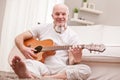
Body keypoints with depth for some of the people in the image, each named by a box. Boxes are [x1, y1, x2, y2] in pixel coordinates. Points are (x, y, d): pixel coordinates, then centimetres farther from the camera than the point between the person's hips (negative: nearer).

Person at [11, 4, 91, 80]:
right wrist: (24, 49, -9)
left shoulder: (73, 36, 10)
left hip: (61, 71, 0)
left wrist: (76, 59, -24)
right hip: (42, 67, 0)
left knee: (86, 70, -30)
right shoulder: (43, 28, 14)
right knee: (27, 63, -33)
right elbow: (19, 38, 13)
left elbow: (71, 63, 1)